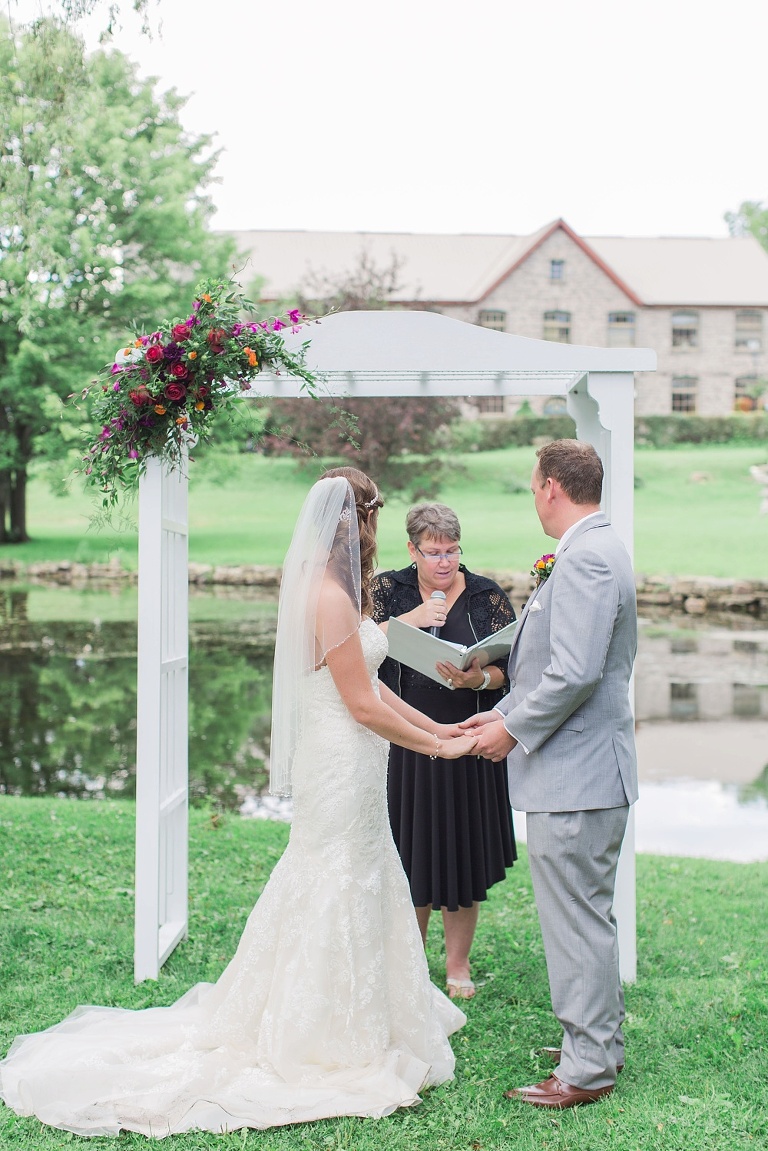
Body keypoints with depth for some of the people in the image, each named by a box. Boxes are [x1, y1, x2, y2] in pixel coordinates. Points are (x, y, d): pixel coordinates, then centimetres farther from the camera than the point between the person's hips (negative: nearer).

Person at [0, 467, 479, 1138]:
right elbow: (363, 705, -20)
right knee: (341, 894, 0)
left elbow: (370, 685, 13)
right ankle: (332, 1045, 13)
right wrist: (438, 748, -11)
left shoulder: (333, 590, 11)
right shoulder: (331, 598, -21)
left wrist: (438, 728, 12)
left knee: (364, 891, 18)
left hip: (343, 766, 10)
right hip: (343, 769, -10)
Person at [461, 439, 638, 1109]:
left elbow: (575, 672, -26)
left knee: (577, 922, -2)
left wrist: (514, 730, -14)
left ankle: (588, 1069, 8)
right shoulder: (596, 550, 15)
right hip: (586, 772, 11)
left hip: (574, 774, -11)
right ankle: (602, 1042, 31)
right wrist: (507, 712, 16)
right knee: (589, 916, 19)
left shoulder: (585, 558, -19)